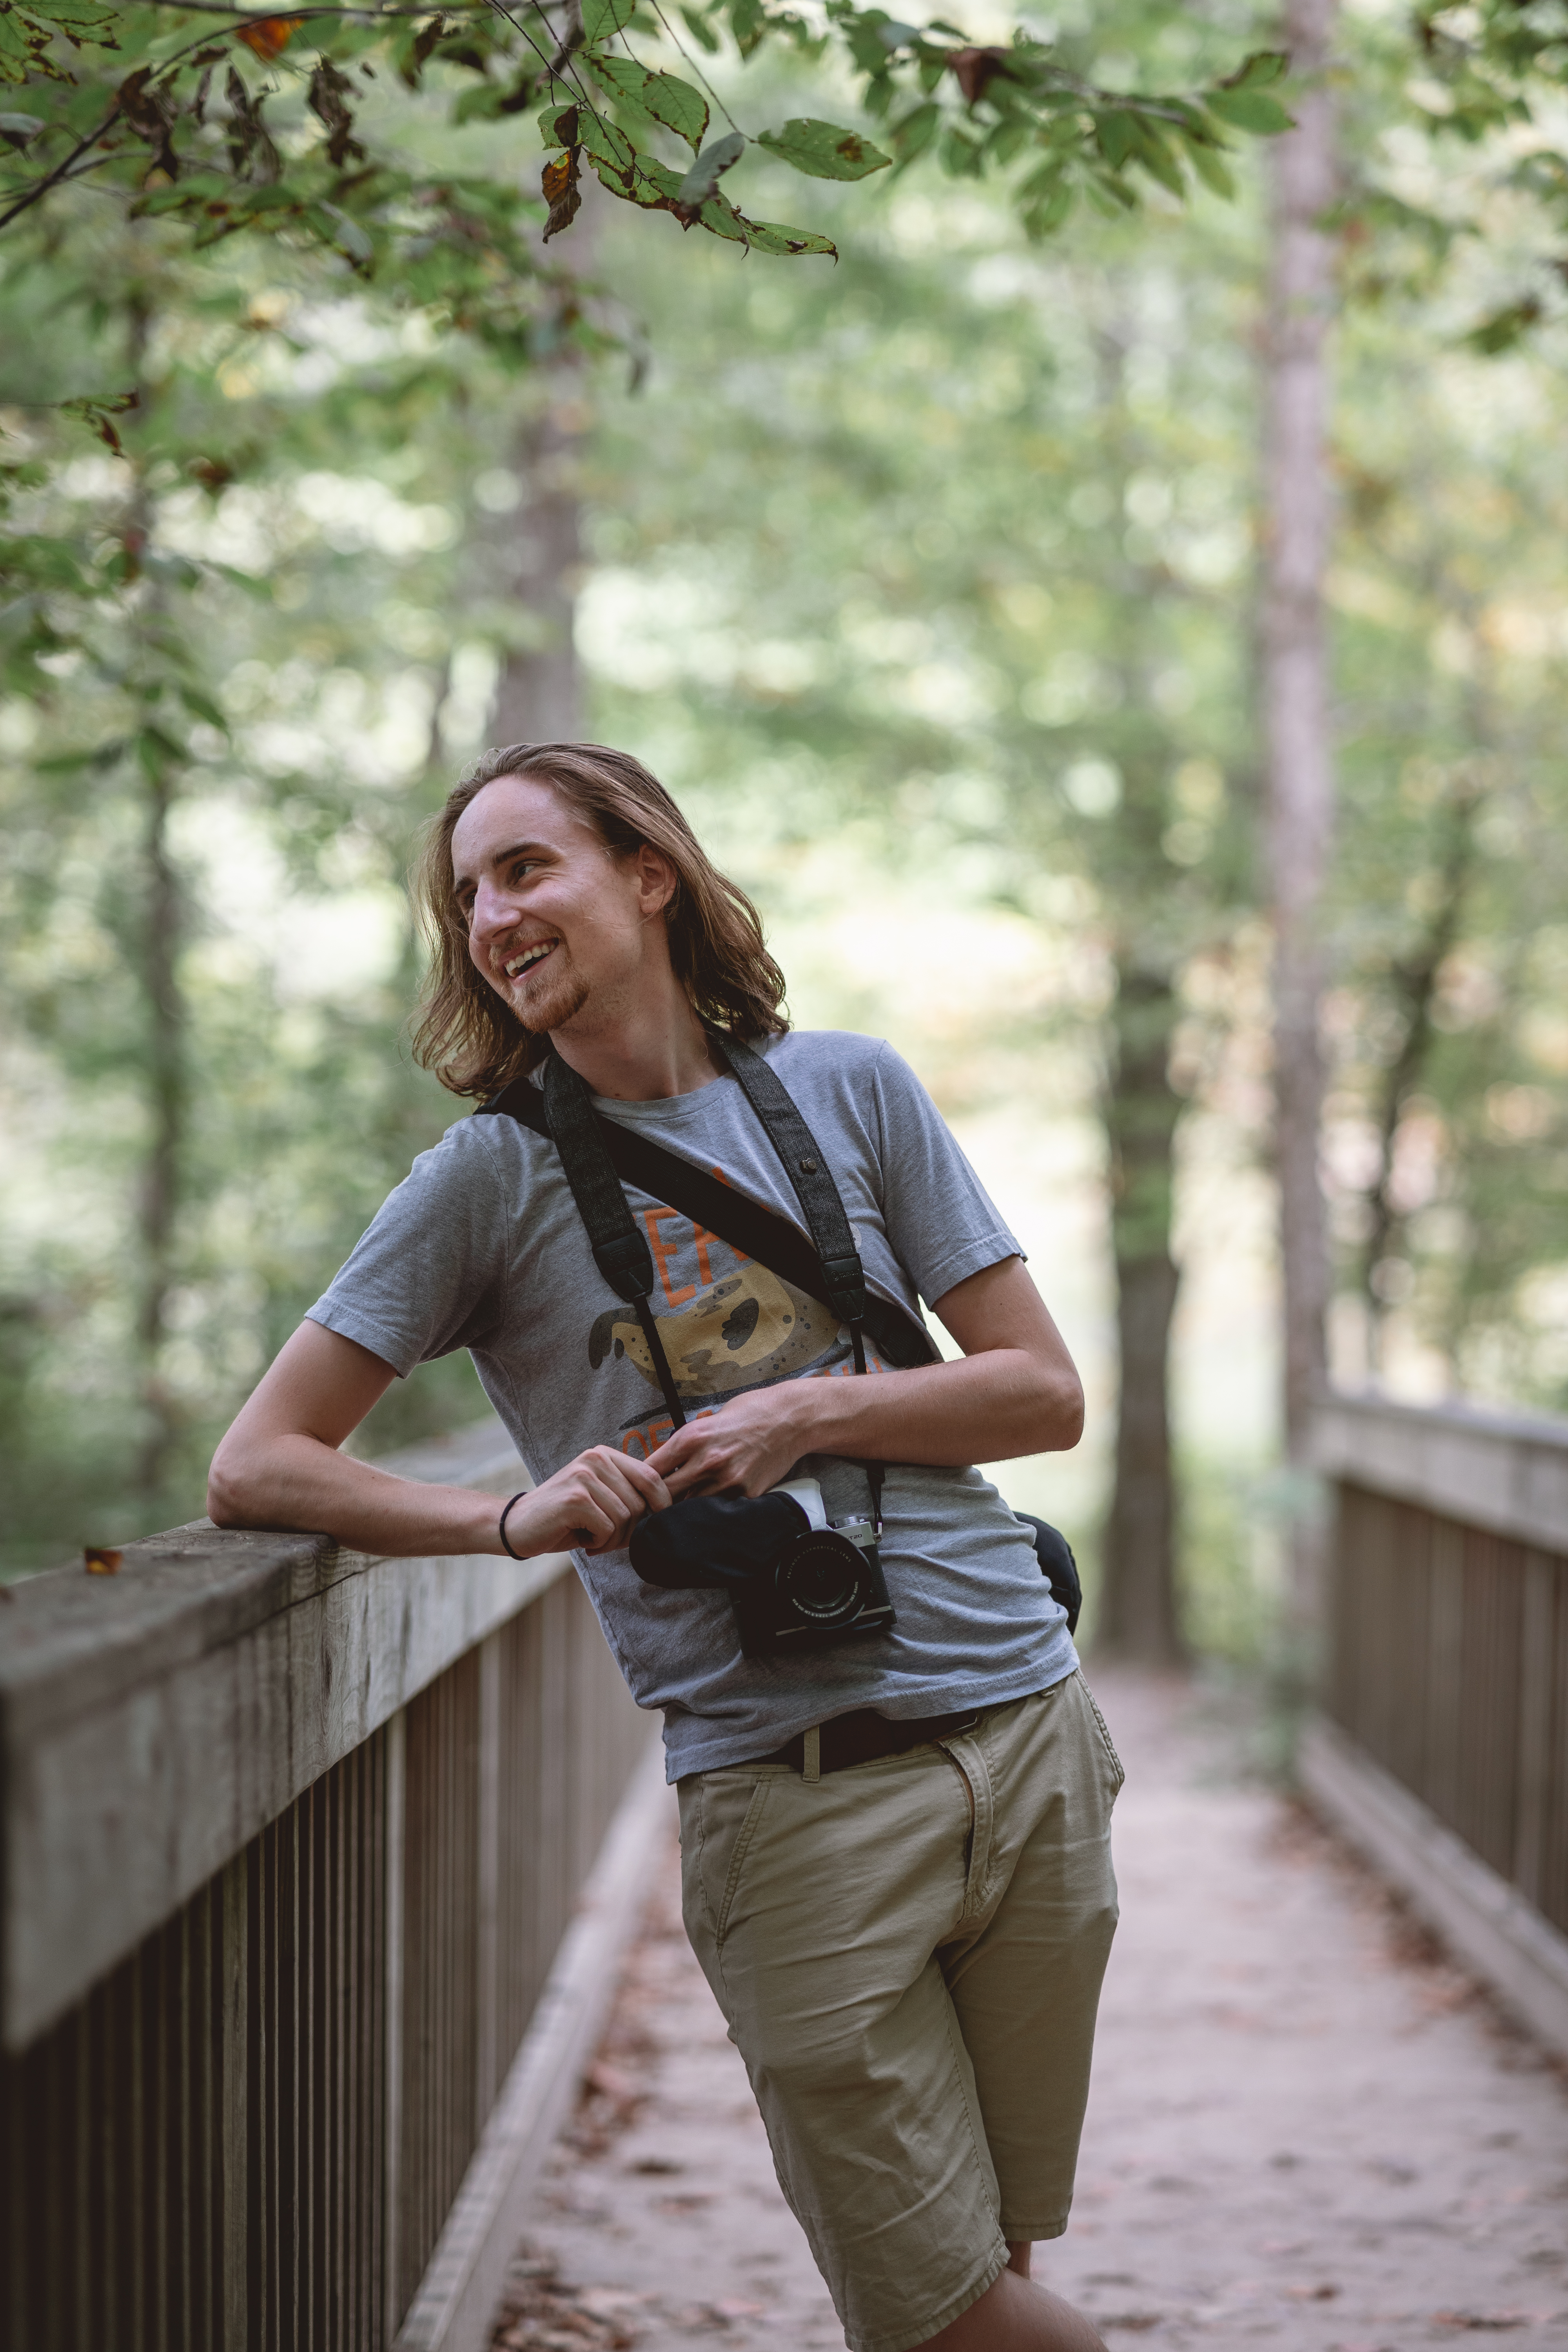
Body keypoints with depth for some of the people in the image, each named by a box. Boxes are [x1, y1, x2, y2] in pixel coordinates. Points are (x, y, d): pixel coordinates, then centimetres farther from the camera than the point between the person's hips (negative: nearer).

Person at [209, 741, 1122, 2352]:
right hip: (784, 1795, -2)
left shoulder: (849, 1089, 8)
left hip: (1023, 1729, 2)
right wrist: (514, 1518, -14)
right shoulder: (490, 1178, 3)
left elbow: (1046, 1396, 8)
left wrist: (810, 1411, -7)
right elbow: (254, 1468, 0)